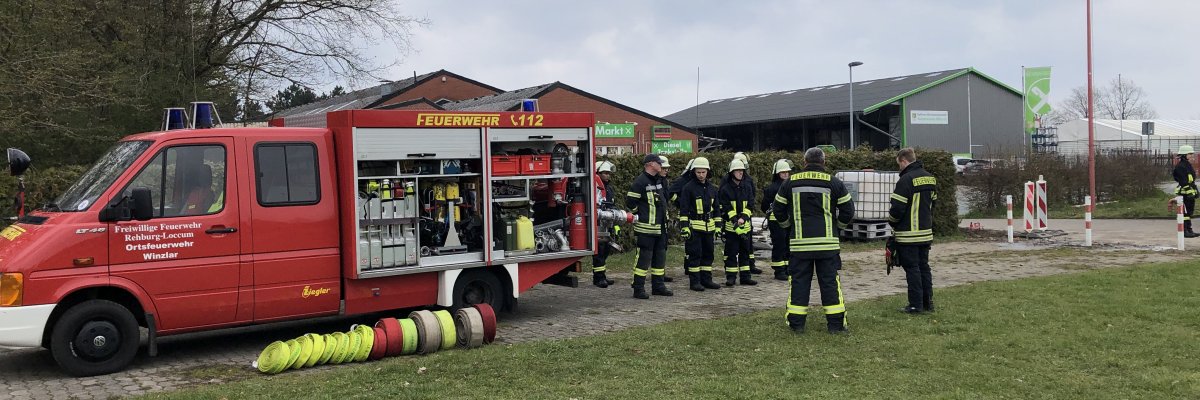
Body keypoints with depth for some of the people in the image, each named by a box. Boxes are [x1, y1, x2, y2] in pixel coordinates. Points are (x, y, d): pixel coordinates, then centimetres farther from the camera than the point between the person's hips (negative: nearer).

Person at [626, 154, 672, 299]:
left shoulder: (658, 181, 15)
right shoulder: (640, 181, -13)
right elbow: (630, 201, -16)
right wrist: (641, 213, -8)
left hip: (659, 227, 9)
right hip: (646, 228, -9)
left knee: (660, 256, 13)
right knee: (644, 257, -7)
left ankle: (658, 286, 22)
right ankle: (638, 289, -3)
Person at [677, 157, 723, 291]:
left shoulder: (712, 188, 12)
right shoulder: (688, 188, -6)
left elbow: (716, 209, 19)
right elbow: (683, 209, -9)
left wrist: (717, 225, 15)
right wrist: (684, 226, -15)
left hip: (709, 227, 6)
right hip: (694, 226, -6)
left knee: (708, 253, 10)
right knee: (694, 254, -5)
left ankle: (706, 279, 19)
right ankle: (694, 281, 1)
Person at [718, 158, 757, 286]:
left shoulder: (747, 186, 7)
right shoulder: (725, 188, -5)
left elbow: (750, 205, 1)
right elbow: (726, 208, -9)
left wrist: (743, 218, -14)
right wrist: (735, 220, -20)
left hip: (745, 224, 4)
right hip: (730, 225, -4)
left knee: (745, 250, 9)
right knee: (731, 251, -1)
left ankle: (745, 276, 17)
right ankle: (731, 277, 5)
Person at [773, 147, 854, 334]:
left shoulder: (791, 182, 4)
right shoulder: (834, 182, 1)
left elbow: (778, 209, 9)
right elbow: (848, 210, 4)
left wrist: (789, 225, 26)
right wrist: (837, 225, 21)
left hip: (799, 242, 1)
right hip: (828, 241, 0)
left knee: (799, 281, 7)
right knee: (830, 281, 5)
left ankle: (796, 323, 8)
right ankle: (835, 323, 8)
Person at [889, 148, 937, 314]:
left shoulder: (906, 179, -17)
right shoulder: (930, 178, 10)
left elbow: (898, 208, -18)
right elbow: (933, 203, 16)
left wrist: (892, 221, 1)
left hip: (909, 235, -8)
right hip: (926, 232, 8)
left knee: (912, 269, -2)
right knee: (924, 266, 15)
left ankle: (916, 305, 0)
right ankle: (927, 302, 18)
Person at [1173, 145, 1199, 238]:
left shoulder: (1188, 165, 18)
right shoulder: (1180, 166, -14)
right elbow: (1183, 181, -21)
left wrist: (1194, 190, 24)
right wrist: (1189, 192, -24)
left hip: (1190, 191, 10)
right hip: (1184, 192, -10)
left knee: (1190, 211, 12)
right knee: (1185, 212, -8)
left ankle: (1189, 230, 18)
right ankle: (1184, 231, -6)